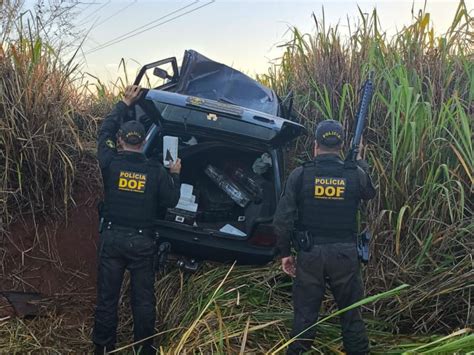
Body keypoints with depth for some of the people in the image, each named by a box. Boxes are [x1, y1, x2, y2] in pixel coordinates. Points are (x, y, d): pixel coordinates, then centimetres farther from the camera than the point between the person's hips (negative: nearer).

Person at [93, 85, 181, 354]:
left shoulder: (111, 163, -8)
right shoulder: (157, 170, -8)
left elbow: (105, 132, 9)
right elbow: (171, 200, 2)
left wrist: (125, 104, 17)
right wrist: (175, 175, 16)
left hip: (113, 238, 0)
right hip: (142, 241, 0)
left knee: (107, 296, 10)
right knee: (143, 298, 11)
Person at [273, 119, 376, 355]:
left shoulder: (300, 174, -7)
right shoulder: (355, 174, -3)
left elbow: (282, 218, -8)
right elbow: (370, 193, 21)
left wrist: (285, 252, 4)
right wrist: (360, 161, 35)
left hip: (310, 253, -1)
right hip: (344, 253, 1)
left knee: (305, 313, 10)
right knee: (351, 313, 15)